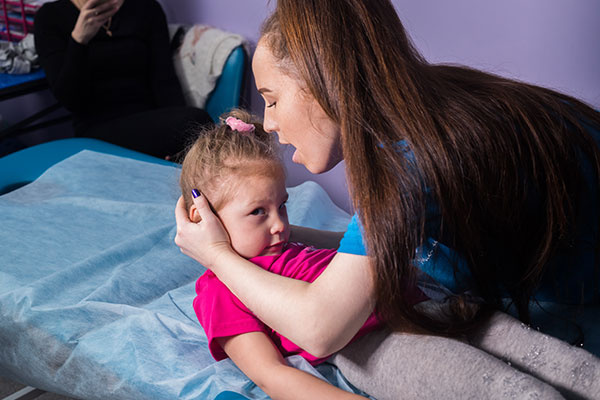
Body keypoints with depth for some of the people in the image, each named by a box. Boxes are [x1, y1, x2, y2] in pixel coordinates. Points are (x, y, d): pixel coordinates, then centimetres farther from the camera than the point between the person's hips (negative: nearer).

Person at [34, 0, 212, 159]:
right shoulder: (50, 16, 4)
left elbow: (165, 81, 0)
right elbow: (68, 99, -5)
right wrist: (79, 39, -20)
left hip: (149, 120, 4)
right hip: (97, 128, -3)